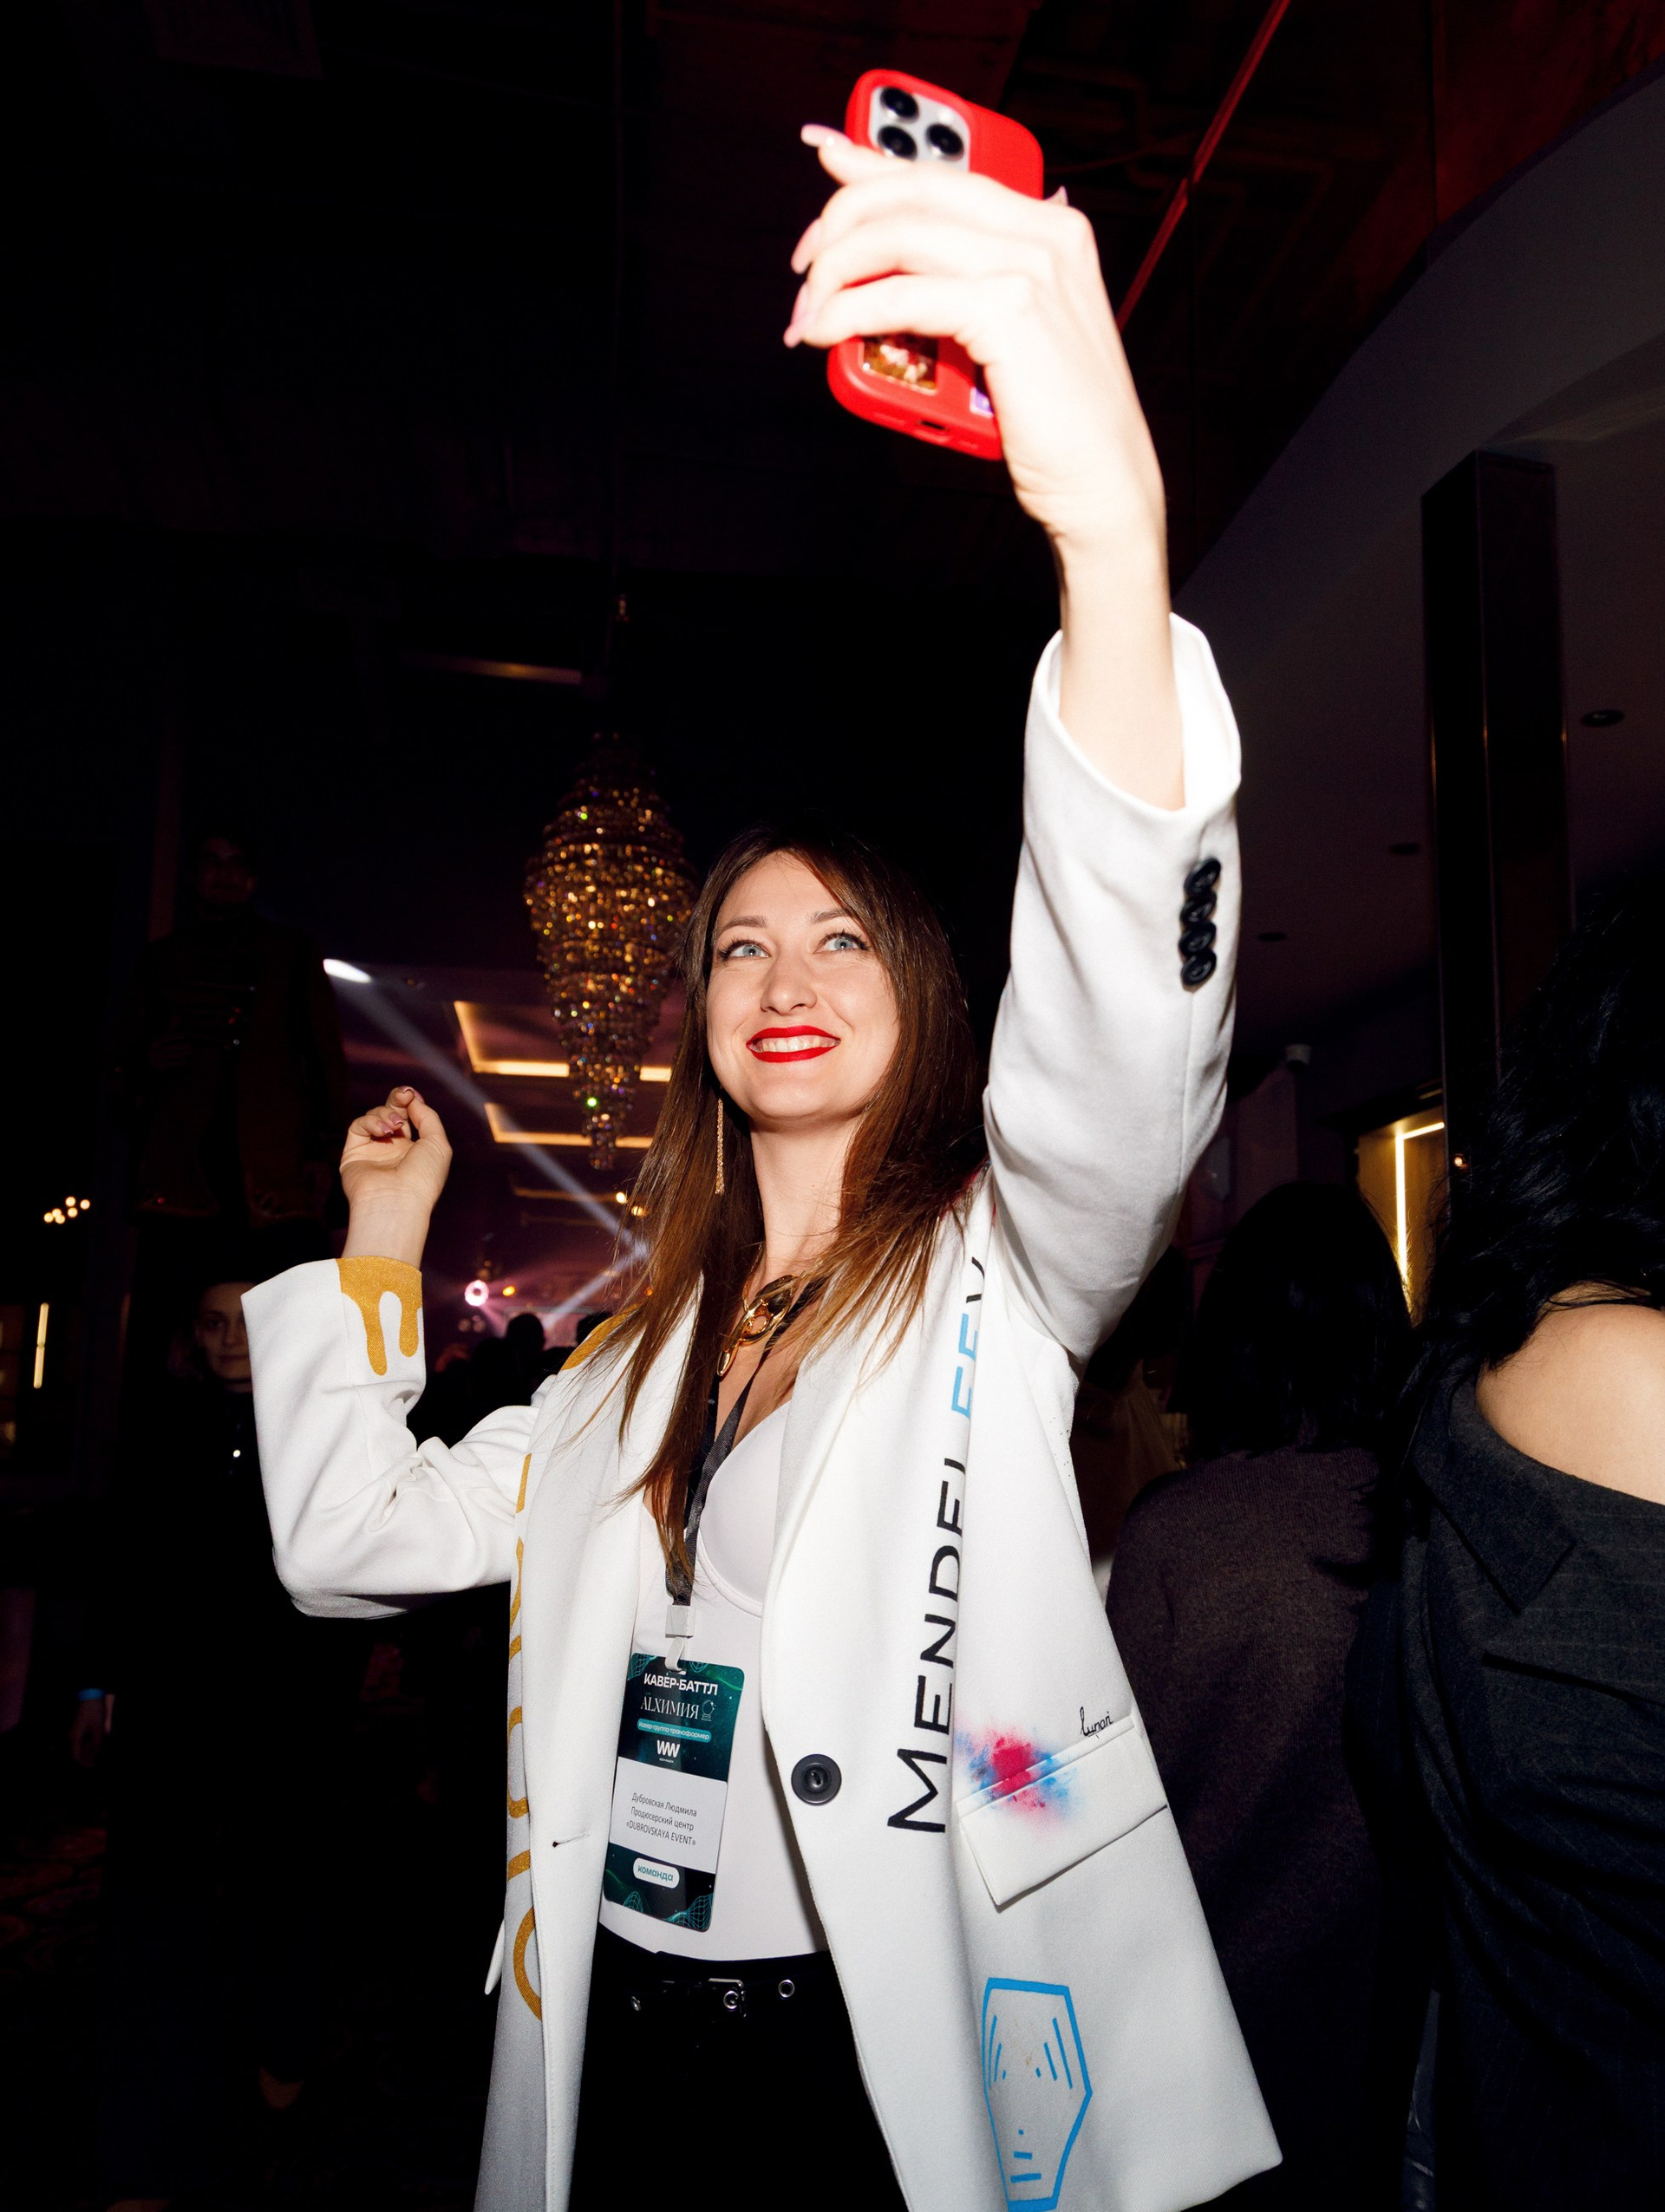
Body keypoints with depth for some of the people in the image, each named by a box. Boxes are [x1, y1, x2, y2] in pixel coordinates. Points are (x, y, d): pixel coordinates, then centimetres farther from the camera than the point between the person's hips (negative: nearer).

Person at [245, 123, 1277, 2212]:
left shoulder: (998, 1275, -10)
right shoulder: (647, 1349, 7)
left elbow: (1120, 1055, -33)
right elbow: (355, 1535, 14)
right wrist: (375, 1252, 8)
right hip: (609, 2041, 5)